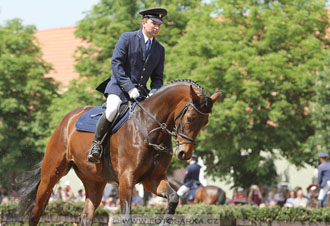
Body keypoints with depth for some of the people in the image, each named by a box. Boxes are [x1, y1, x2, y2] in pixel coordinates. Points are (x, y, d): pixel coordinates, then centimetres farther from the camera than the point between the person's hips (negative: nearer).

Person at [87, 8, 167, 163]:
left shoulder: (160, 49, 15)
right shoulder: (127, 38, 0)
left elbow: (157, 77, 16)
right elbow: (116, 63, -9)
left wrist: (153, 93, -7)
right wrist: (129, 87, -19)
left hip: (140, 91, 5)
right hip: (119, 86, -5)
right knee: (112, 110, -32)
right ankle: (96, 144, -16)